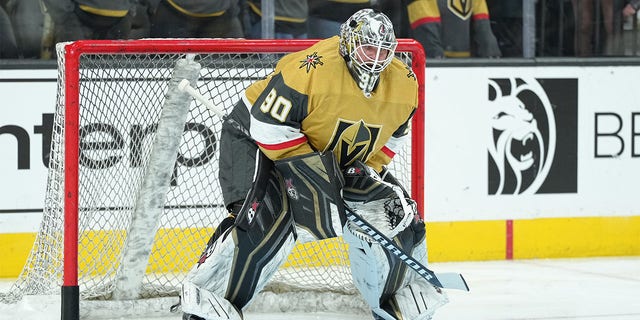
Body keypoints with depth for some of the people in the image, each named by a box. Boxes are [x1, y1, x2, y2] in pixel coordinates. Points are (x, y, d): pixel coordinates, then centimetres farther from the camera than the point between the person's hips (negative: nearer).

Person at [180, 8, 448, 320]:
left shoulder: (404, 85, -10)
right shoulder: (312, 69, -32)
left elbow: (393, 133, 7)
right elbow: (270, 124, -29)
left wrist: (370, 168, -8)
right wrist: (309, 169, -32)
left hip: (341, 158, 7)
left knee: (396, 215, -2)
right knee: (268, 217, -30)